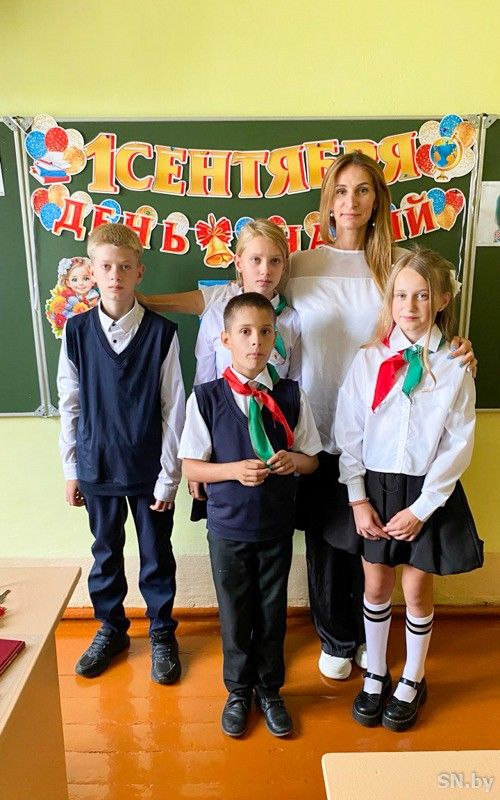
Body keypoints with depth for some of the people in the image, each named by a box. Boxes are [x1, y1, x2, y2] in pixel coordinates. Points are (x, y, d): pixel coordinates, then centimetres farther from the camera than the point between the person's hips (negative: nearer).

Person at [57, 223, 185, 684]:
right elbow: (69, 404, 3)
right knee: (105, 553, 18)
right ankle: (111, 629, 40)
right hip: (97, 466, 2)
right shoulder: (77, 331, -4)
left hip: (150, 468, -2)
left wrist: (169, 475, -7)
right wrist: (71, 468, 5)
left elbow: (174, 409, -8)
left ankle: (162, 633, 35)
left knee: (157, 556, 13)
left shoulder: (162, 333, -11)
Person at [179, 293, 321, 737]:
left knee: (273, 613, 17)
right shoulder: (207, 397, -11)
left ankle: (269, 691, 42)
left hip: (277, 526, 2)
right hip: (228, 526, -1)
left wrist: (293, 460, -20)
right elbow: (190, 467, -7)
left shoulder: (292, 395, -6)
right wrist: (234, 470, -23)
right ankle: (239, 691, 41)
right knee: (235, 614, 16)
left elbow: (312, 460, 2)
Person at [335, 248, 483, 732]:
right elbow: (349, 433, -3)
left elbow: (458, 446, -7)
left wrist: (421, 508, -10)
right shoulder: (368, 360, -4)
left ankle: (412, 681, 37)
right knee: (376, 585, 14)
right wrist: (358, 499, -6)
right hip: (375, 486, 1)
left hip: (429, 492, -1)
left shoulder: (454, 367, -7)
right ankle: (375, 676, 37)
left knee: (417, 590, 12)